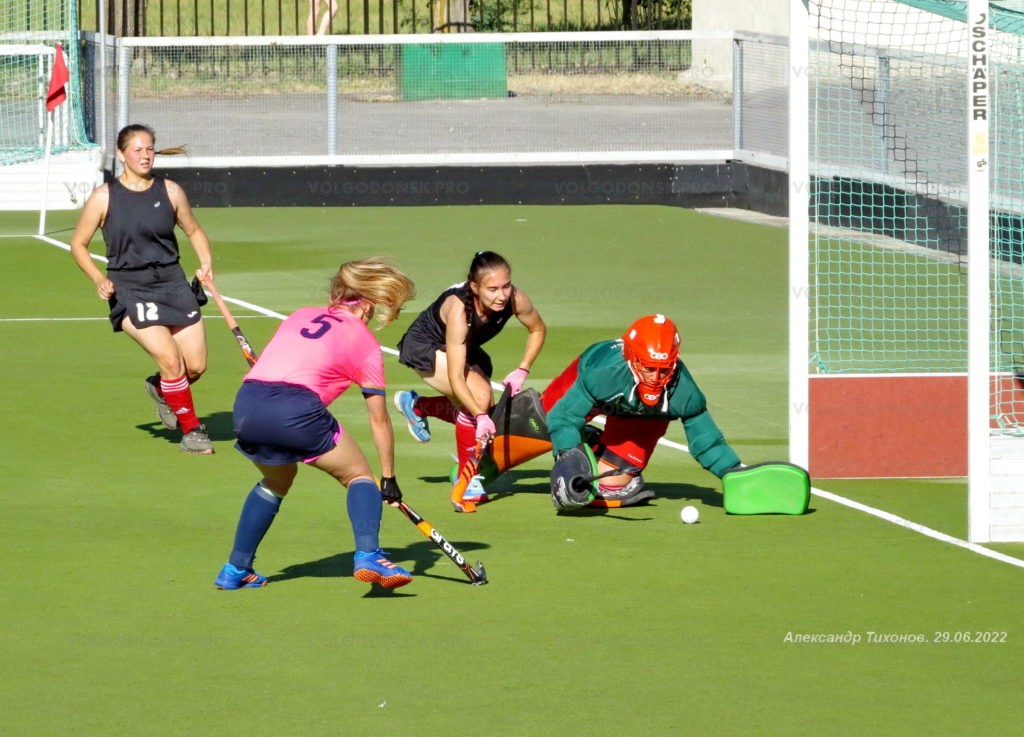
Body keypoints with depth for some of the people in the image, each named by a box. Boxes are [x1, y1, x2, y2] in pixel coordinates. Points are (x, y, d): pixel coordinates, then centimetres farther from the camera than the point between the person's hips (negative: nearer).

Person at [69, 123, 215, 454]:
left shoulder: (169, 191, 4)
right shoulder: (104, 197, -3)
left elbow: (194, 231, 19)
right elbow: (78, 244, 6)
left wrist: (206, 264, 1)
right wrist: (99, 279, -9)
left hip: (173, 283, 3)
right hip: (129, 288, -3)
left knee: (196, 365, -1)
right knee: (170, 359, -19)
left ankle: (160, 388, 34)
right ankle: (190, 429, 0)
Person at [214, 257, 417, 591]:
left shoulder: (301, 316, 27)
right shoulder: (364, 342, 14)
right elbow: (379, 420, 16)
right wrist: (389, 478, 23)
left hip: (246, 405, 5)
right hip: (296, 409, -5)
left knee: (277, 480, 32)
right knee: (358, 475, 14)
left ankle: (235, 570, 34)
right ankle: (368, 557, -9)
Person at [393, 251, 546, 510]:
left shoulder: (515, 299, -27)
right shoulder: (458, 308, -41)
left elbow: (538, 329, -3)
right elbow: (456, 378, -40)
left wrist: (522, 371, -12)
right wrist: (480, 417, -46)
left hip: (466, 349, 7)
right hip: (425, 347, -7)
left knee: (485, 412, 4)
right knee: (479, 395, -27)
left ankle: (415, 405, 29)